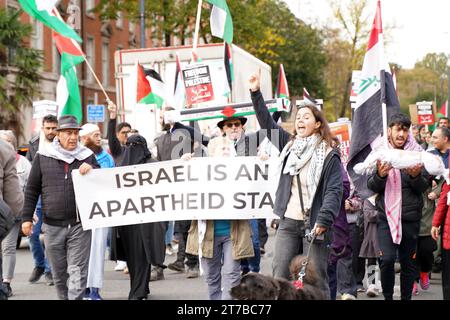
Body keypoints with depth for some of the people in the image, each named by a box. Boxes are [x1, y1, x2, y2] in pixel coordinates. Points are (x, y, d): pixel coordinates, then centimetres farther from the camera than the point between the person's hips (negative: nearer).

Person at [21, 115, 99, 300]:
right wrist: (26, 217, 4)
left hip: (79, 225, -1)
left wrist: (92, 170, -11)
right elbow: (32, 190, 9)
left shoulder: (87, 156, 6)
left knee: (78, 273, -6)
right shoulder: (43, 156, 4)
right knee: (59, 274, 10)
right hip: (52, 225, 1)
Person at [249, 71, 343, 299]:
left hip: (314, 224, -4)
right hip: (288, 222, 4)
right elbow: (267, 122, 13)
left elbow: (334, 191, -11)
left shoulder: (329, 155, -4)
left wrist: (323, 220, -21)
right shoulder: (289, 145, 11)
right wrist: (255, 93, 6)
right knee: (280, 277, -1)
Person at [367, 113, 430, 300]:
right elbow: (372, 186, 2)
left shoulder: (417, 153, 3)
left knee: (408, 262, 7)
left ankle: (406, 297, 20)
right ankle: (388, 297, 4)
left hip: (410, 216, 1)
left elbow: (424, 186, 3)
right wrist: (380, 175, -18)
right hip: (386, 215, -1)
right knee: (387, 259, -13)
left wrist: (415, 176, -18)